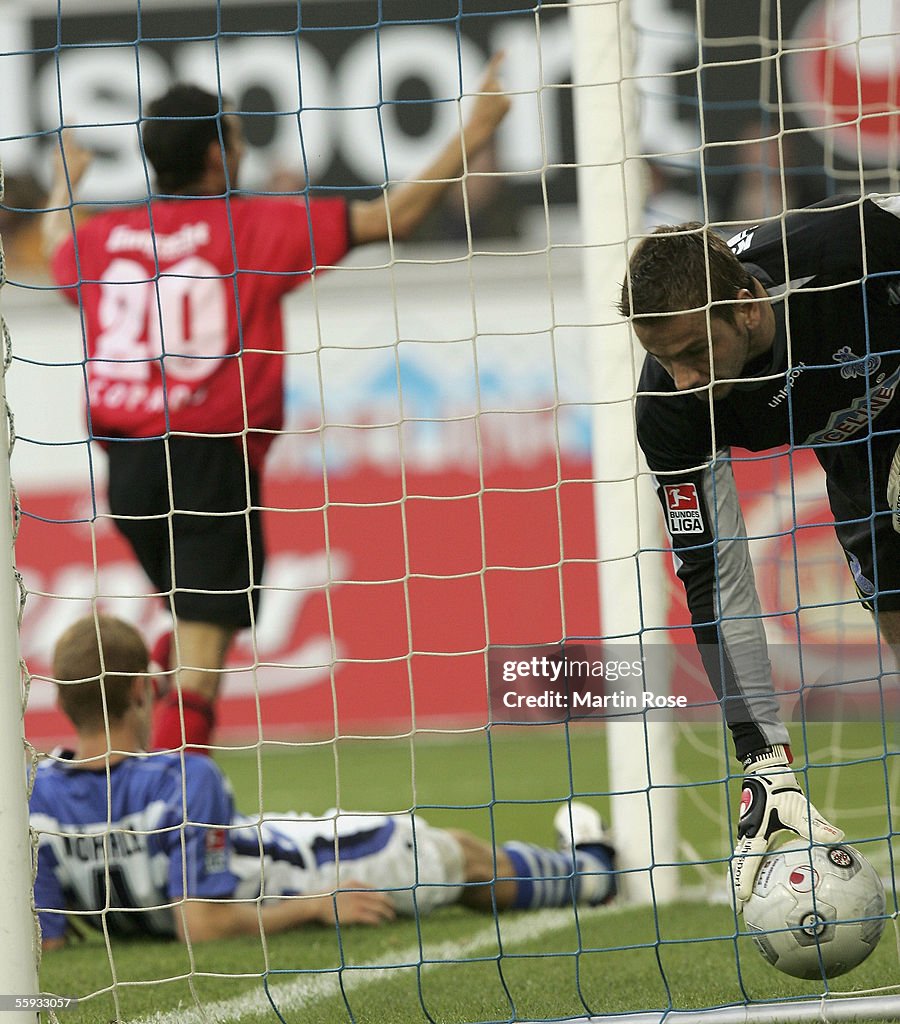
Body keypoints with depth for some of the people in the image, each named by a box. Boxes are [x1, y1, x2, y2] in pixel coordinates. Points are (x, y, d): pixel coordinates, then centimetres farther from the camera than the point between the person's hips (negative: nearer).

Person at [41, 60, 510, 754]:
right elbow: (394, 216, -3)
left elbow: (57, 238, 36)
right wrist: (474, 135, 6)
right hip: (212, 463, -6)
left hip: (127, 466, 6)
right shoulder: (257, 225, -5)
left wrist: (66, 182, 58)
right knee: (202, 653, -8)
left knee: (190, 626, 23)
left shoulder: (101, 237, 9)